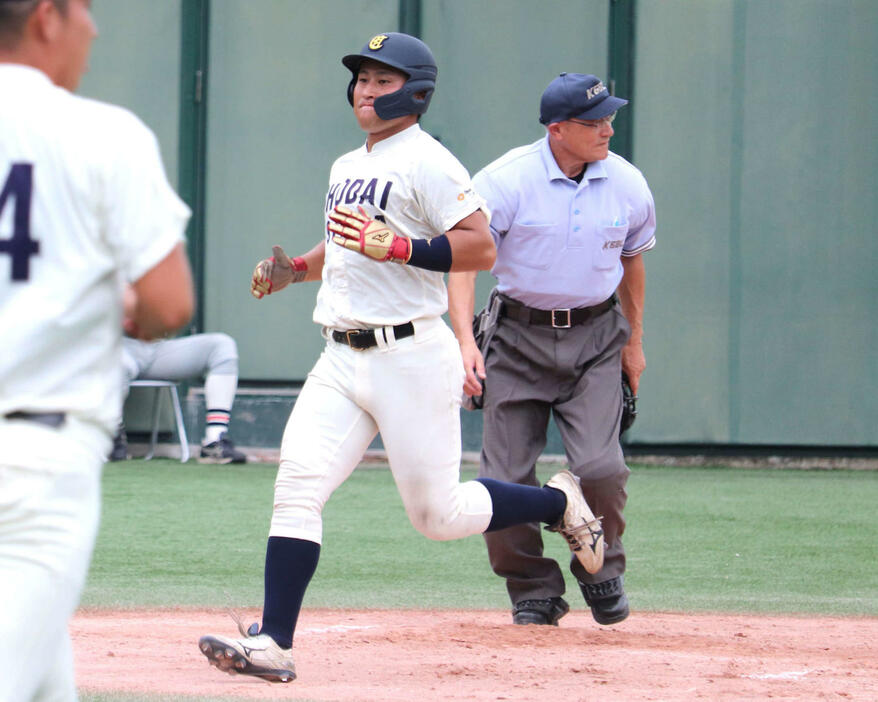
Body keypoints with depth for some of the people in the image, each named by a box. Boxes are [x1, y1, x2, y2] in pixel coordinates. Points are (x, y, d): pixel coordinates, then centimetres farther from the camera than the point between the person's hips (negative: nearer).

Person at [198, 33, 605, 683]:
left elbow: (481, 247, -18)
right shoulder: (347, 167, 17)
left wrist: (398, 247, -27)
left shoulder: (427, 162, -10)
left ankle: (560, 502, 25)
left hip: (410, 356, -7)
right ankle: (274, 643, -11)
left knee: (438, 514, 0)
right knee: (297, 487, -8)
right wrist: (296, 269, 15)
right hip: (341, 360, 7)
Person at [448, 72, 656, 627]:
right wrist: (465, 339, -25)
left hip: (595, 337, 1)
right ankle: (535, 592, 14)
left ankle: (601, 568, 13)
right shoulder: (506, 180, -12)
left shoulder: (628, 185, 0)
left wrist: (634, 341, 21)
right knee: (506, 477, -5)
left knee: (600, 467, -15)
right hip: (519, 336, -1)